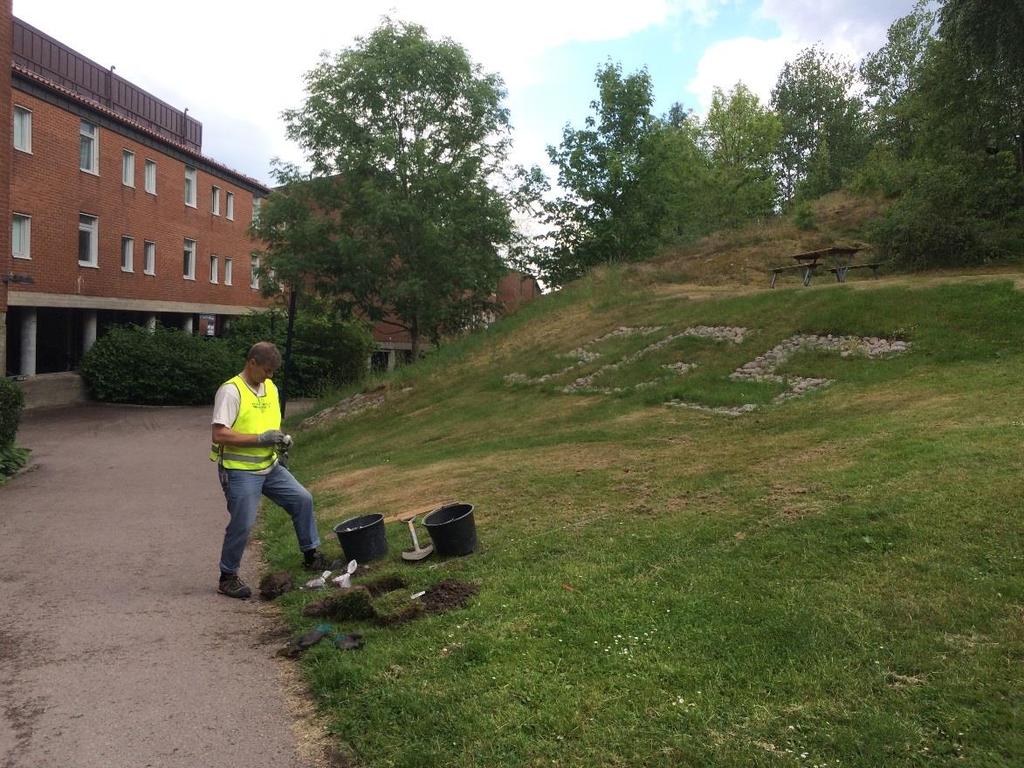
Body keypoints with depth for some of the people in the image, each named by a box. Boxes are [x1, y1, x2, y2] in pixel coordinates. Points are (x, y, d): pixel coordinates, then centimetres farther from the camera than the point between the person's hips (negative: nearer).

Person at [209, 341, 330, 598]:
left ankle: (310, 555, 21)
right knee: (242, 524, -5)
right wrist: (260, 439, -24)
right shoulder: (231, 391, -15)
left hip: (269, 466, 8)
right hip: (240, 471, -8)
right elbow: (220, 434, -23)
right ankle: (227, 577, 14)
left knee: (302, 499, 6)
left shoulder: (270, 388, 10)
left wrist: (281, 439, -1)